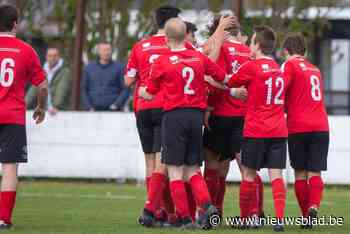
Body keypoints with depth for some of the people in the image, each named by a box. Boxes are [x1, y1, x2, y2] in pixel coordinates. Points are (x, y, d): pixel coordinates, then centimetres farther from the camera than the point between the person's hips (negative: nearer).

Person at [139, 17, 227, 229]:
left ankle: (185, 219, -3)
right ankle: (207, 205, -10)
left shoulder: (162, 62, -5)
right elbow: (223, 77, 14)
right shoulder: (199, 58, 5)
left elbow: (149, 94, 6)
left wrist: (140, 91, 27)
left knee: (175, 170, 2)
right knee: (192, 169, 12)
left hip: (174, 115, -4)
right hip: (196, 115, 4)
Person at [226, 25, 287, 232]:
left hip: (256, 131, -4)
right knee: (276, 174, -2)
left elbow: (228, 83, 3)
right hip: (279, 131, 4)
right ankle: (280, 218, -13)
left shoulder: (251, 67, -7)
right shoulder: (279, 69, 11)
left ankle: (249, 216, 17)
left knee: (249, 174, 9)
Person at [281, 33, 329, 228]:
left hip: (298, 126, -4)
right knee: (314, 172, 1)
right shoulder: (315, 69, 21)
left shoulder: (290, 65, 1)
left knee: (300, 173, 6)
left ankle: (306, 217, 4)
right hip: (321, 126, 4)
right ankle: (314, 206, -23)